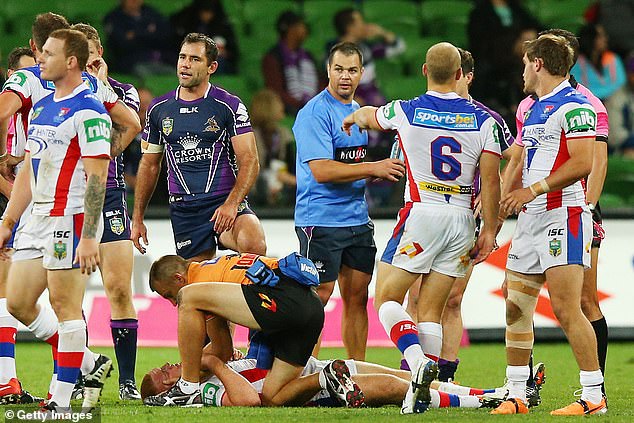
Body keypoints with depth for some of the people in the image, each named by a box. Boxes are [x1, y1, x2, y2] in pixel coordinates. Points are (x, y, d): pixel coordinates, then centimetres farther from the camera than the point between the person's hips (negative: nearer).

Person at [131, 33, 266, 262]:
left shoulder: (229, 105, 0)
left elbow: (249, 160, -5)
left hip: (225, 202, -3)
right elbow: (149, 165, 20)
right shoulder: (159, 109, 11)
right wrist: (137, 218, 16)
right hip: (183, 210, 3)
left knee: (253, 245, -32)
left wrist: (232, 203, -21)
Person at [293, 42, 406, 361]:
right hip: (321, 221, -8)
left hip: (357, 219, 8)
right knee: (318, 295, -7)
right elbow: (322, 171, -22)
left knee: (357, 296, 8)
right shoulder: (315, 113, -12)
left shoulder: (358, 111, 16)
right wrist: (373, 168, -21)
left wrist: (384, 172, 7)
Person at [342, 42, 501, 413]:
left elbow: (368, 116, 20)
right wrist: (489, 230, 9)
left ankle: (419, 362, -21)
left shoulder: (406, 112, -3)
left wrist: (351, 119, 43)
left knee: (387, 300, 3)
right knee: (431, 311, 8)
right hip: (462, 219, 4)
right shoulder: (483, 121, 1)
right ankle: (423, 392, 1)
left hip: (421, 214, -4)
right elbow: (492, 182, 0)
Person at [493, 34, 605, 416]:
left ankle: (594, 396, -10)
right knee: (517, 310, 7)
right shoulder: (533, 109, 21)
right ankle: (516, 397, 12)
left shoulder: (574, 105, -9)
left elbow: (582, 163, -18)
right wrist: (503, 201, 18)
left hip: (563, 214, -10)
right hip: (530, 219, 10)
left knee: (567, 310, -13)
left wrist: (532, 190, -17)